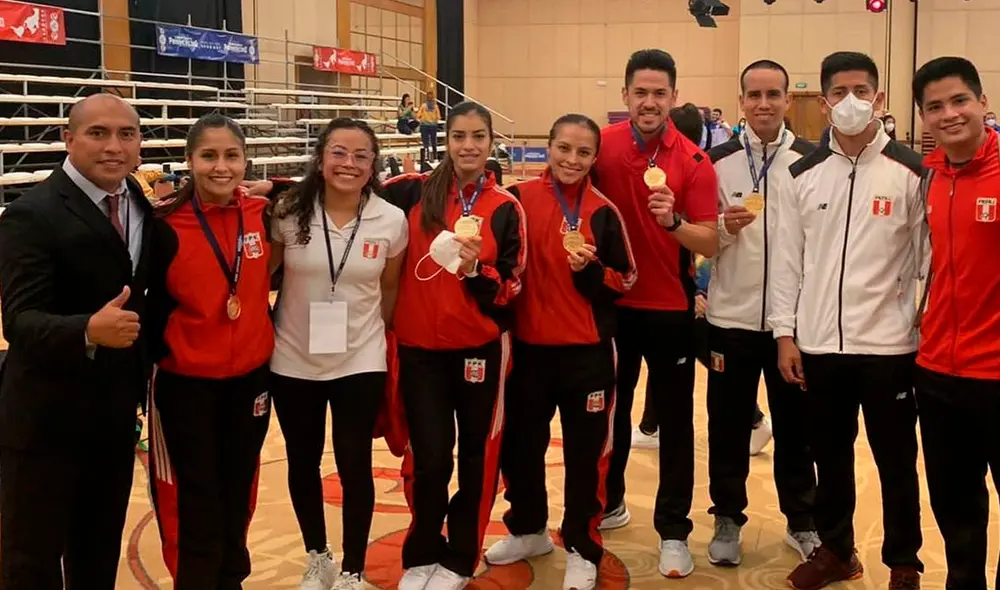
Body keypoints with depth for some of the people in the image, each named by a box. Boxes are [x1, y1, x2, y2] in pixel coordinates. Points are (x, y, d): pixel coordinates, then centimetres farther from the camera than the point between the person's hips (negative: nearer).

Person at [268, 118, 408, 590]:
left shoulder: (391, 221, -8)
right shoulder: (288, 211, -9)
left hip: (359, 363, -1)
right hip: (293, 361, 1)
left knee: (355, 467, 2)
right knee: (302, 463, 15)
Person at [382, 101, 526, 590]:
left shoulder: (506, 208, -2)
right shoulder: (413, 192, -1)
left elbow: (512, 288, -3)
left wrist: (475, 270, -21)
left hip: (481, 349, 0)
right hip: (420, 348, 0)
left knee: (477, 457, 9)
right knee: (429, 460, 3)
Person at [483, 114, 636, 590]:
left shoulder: (604, 212, -3)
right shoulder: (520, 199, -2)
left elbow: (624, 282, 1)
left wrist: (590, 269, -16)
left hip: (587, 352, -1)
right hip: (527, 347, 2)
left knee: (585, 453, 5)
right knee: (520, 444, 15)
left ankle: (581, 549, 22)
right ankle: (528, 530, 38)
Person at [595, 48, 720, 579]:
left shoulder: (694, 162, -9)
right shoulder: (602, 145, -5)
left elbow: (710, 243, -12)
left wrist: (673, 221, -30)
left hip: (669, 307, -2)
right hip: (611, 301, 2)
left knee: (675, 420, 4)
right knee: (610, 409, 17)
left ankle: (673, 532, 15)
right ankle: (608, 503, 37)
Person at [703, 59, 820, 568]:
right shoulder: (718, 161, 0)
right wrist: (724, 227, -17)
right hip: (731, 316, 0)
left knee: (795, 423, 11)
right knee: (728, 424, 9)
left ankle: (802, 521, 28)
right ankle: (728, 519, 25)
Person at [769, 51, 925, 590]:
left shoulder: (911, 171, -2)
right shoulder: (803, 175, 5)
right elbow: (787, 259, 5)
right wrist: (785, 333, 2)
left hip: (889, 344, -2)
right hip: (818, 343, 3)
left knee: (895, 459, 8)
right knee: (829, 454, 15)